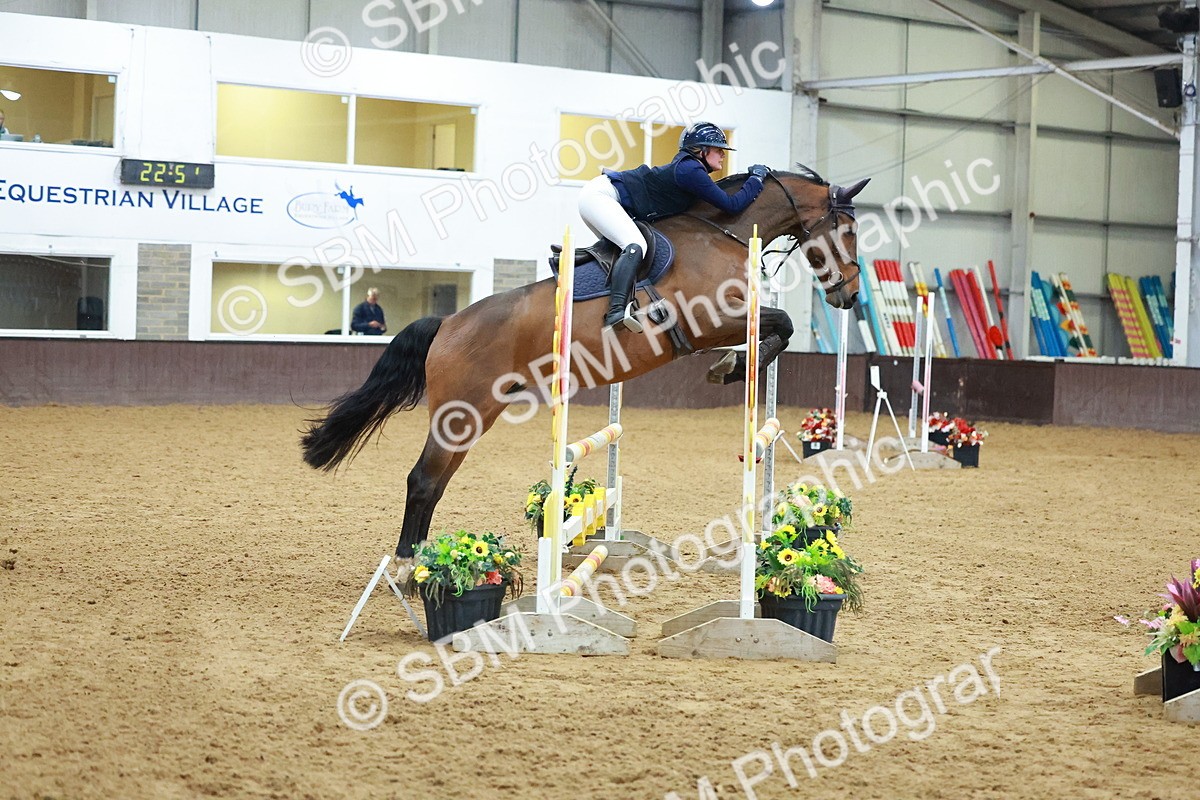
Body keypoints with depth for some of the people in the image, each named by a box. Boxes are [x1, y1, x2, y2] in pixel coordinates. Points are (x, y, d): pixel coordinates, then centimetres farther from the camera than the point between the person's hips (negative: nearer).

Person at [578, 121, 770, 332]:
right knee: (635, 246, -28)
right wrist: (756, 178, -2)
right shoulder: (690, 170, -15)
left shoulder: (690, 168, 14)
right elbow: (732, 205, -14)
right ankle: (616, 312, -41)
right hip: (599, 195, -11)